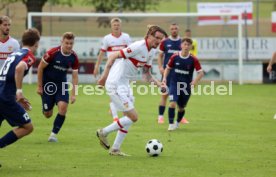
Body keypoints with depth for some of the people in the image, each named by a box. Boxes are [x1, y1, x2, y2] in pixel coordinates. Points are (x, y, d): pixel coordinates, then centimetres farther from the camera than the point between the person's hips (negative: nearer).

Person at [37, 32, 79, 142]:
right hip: (48, 83, -3)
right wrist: (39, 86, -8)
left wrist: (73, 94, -5)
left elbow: (75, 76, 0)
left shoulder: (74, 58, -9)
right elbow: (40, 68, -10)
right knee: (47, 114, -1)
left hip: (62, 84, 3)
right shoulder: (52, 53, -20)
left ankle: (54, 134, -6)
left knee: (63, 107, -20)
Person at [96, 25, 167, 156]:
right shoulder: (138, 47, -19)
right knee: (133, 117, -10)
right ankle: (103, 132, 4)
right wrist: (104, 76, -21)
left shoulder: (152, 52, 10)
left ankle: (115, 149, 21)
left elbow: (146, 74, 16)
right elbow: (113, 56, -19)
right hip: (116, 85, -10)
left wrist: (158, 83, -1)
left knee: (129, 117, 14)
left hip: (124, 85, 10)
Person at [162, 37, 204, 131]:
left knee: (181, 107, 11)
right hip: (174, 84, -1)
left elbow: (201, 73, -8)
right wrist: (164, 78, -5)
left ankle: (177, 123, 38)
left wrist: (194, 82, -22)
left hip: (186, 86, 1)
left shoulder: (193, 59, -10)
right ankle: (171, 124, -11)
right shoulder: (174, 57, -6)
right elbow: (168, 68, 10)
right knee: (172, 103, -20)